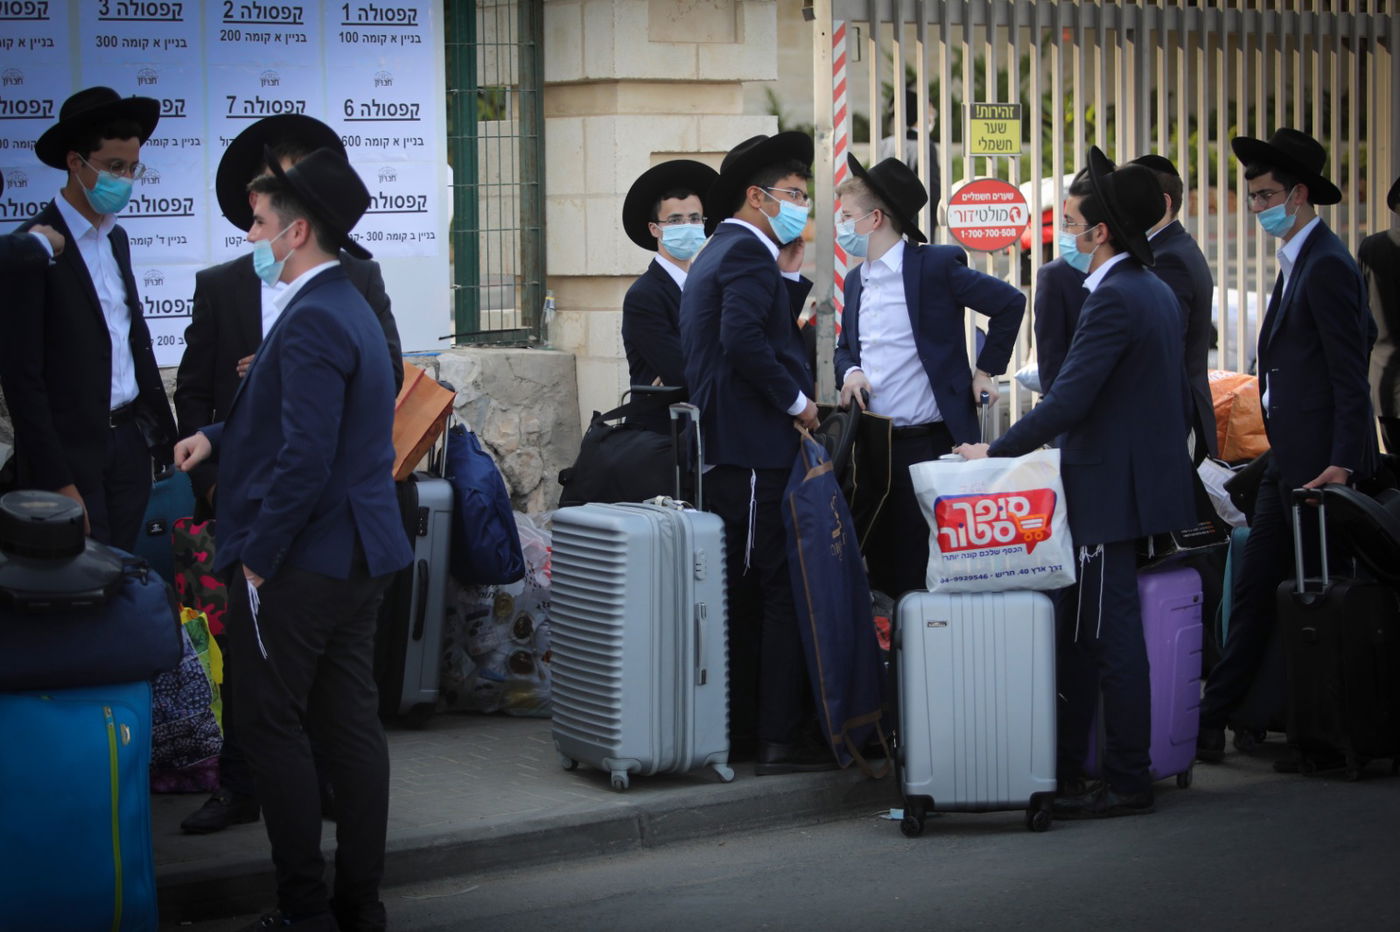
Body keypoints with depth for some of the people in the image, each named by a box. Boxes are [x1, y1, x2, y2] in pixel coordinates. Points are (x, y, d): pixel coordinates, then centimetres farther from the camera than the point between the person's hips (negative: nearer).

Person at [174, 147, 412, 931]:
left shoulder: (313, 320, -19)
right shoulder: (350, 307, 13)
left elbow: (306, 460, -24)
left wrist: (258, 559, -18)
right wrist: (219, 437, 14)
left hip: (298, 566, -9)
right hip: (361, 557, 10)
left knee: (274, 730, -1)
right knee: (352, 725, 11)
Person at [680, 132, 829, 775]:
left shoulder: (720, 253, 21)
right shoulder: (747, 253, -12)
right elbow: (744, 341, -25)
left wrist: (789, 276, 15)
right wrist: (796, 400, -16)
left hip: (723, 451, 11)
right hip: (757, 451, -11)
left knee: (741, 594, 14)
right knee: (783, 592, -9)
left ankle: (737, 729, 20)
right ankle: (780, 739, -8)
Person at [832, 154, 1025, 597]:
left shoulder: (935, 266, -8)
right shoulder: (856, 281, 14)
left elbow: (1010, 303, -5)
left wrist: (985, 371, -4)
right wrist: (849, 372, 2)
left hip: (930, 444, -7)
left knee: (922, 569, -4)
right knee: (882, 564, 8)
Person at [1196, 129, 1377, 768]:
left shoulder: (1327, 266, -14)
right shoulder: (1296, 263, 15)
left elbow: (1350, 375, -18)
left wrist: (1342, 463, -22)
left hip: (1318, 463, -9)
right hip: (1288, 461, 9)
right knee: (1254, 590, 11)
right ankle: (1214, 720, 15)